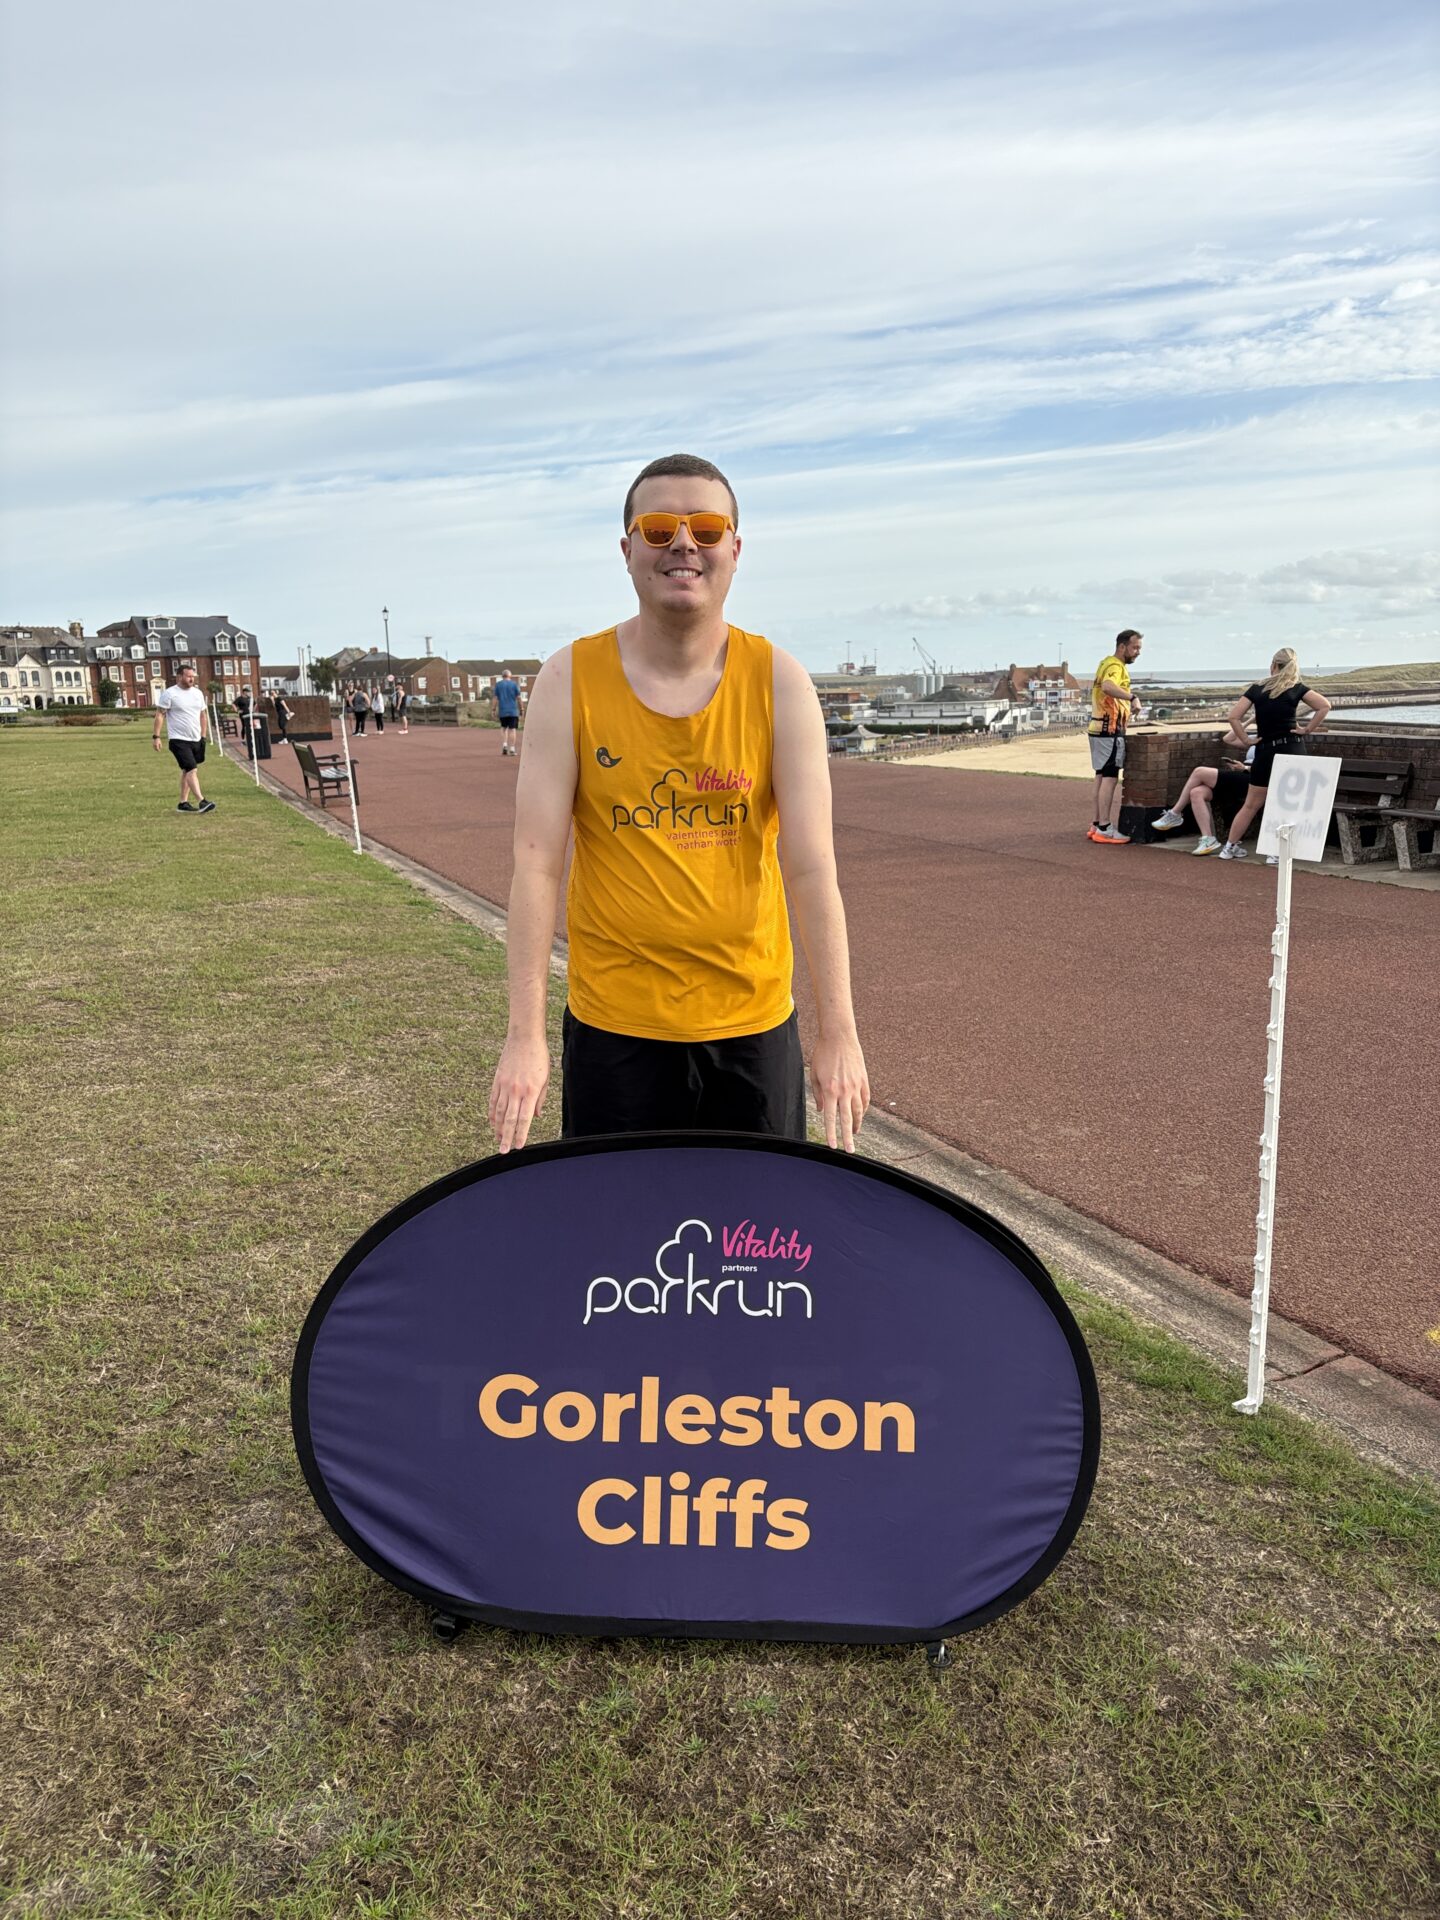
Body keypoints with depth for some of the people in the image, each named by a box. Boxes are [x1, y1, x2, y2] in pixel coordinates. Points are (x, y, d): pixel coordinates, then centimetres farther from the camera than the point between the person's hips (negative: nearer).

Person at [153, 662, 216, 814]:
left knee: (186, 771, 11)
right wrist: (157, 737, -14)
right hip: (179, 740, -6)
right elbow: (160, 715, -8)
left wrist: (203, 737, 11)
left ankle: (183, 803, 16)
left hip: (196, 740, 6)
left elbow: (203, 716, 17)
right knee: (192, 770, -15)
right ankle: (202, 802, -21)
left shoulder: (198, 693, 10)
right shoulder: (169, 693, -8)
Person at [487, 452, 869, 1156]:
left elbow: (811, 866, -8)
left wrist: (839, 1032, -12)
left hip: (754, 1022, 1)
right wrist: (524, 1037, -12)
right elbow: (536, 863, -8)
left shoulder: (778, 681, -3)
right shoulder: (571, 679, -5)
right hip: (613, 1025, 0)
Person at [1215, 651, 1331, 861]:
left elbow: (1234, 716, -3)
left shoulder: (1257, 689, 4)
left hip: (1266, 751, 1)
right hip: (1293, 749, -1)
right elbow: (1324, 705, -8)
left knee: (1251, 804, 13)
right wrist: (1308, 729, -1)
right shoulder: (1297, 688, 1)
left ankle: (1230, 847, 19)